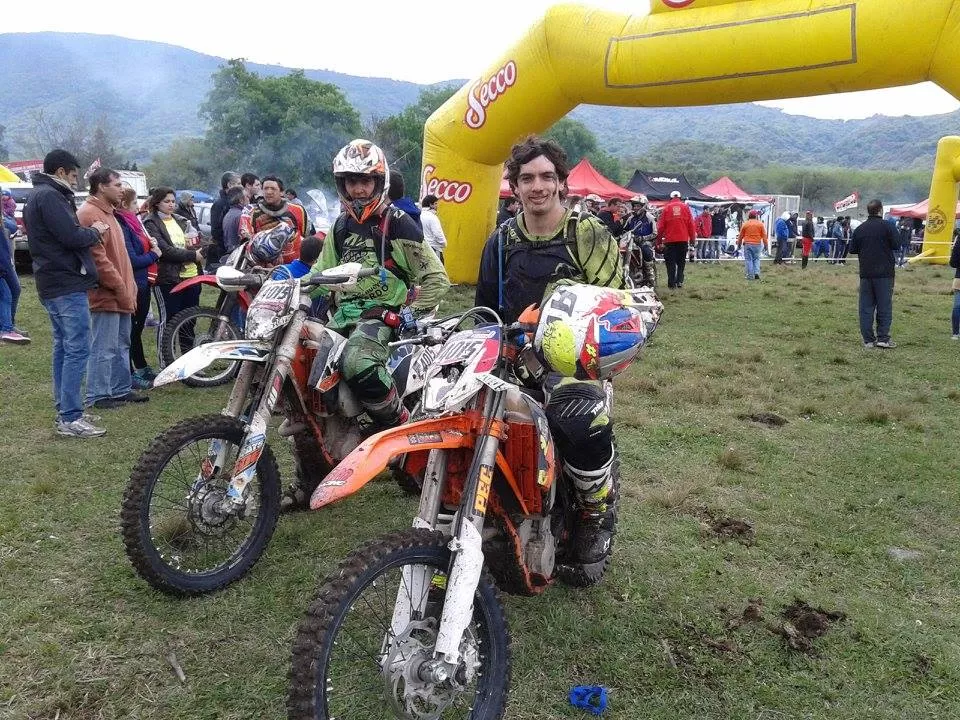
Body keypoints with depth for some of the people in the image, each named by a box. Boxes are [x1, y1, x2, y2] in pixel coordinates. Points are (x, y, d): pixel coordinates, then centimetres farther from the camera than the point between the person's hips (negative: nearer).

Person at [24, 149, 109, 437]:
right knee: (77, 350, -10)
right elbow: (71, 237, -22)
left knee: (63, 348, 14)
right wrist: (94, 231, -5)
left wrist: (86, 231, 5)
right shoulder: (50, 196, -14)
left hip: (52, 284, 11)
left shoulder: (38, 195, 19)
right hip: (67, 284, -11)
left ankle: (65, 410, 21)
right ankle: (70, 418, -9)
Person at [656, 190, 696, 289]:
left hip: (670, 240, -1)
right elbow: (691, 224, 3)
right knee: (681, 262, 11)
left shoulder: (666, 208, 2)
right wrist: (692, 239, 9)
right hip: (683, 239, 1)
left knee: (671, 262, 4)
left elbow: (661, 226, 0)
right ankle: (679, 281, 3)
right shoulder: (685, 207, 4)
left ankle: (672, 282, 0)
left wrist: (659, 241, 6)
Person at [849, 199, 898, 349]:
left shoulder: (860, 229, 4)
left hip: (866, 273, 3)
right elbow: (896, 245, -6)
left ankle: (868, 340, 6)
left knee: (866, 307, 6)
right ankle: (883, 338, 0)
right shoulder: (886, 226, -8)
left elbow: (852, 249, 8)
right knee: (884, 306, 3)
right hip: (884, 273, -3)